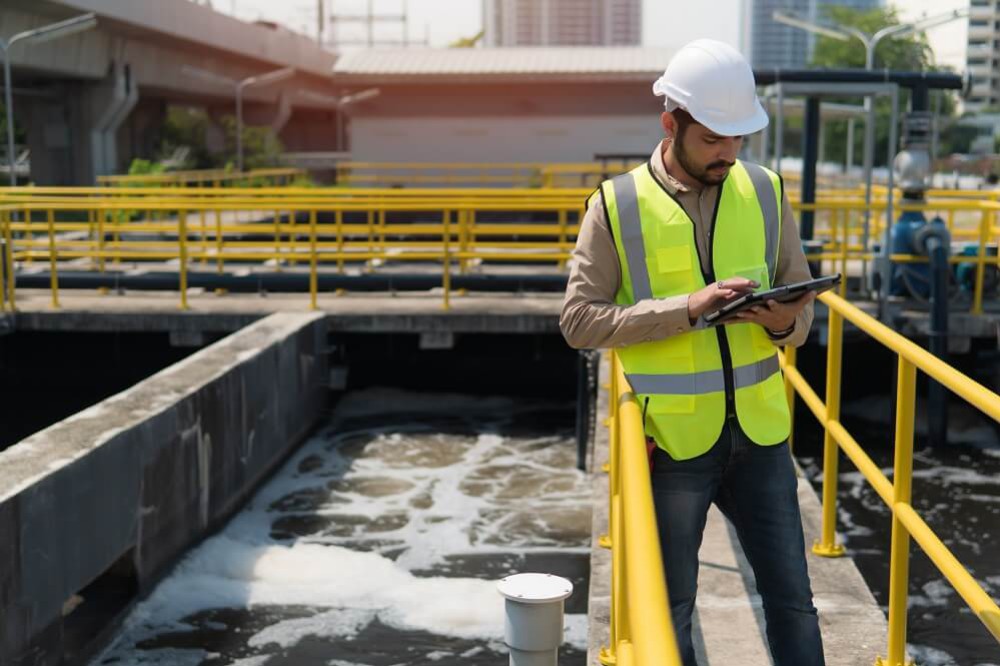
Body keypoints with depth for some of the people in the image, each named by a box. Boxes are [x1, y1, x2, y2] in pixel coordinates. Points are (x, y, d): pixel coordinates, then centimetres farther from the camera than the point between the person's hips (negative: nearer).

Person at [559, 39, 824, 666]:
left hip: (760, 433, 3)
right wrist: (687, 308, -22)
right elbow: (579, 320, -12)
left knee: (791, 596, 12)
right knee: (670, 609, 12)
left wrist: (786, 322, -15)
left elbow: (802, 297, 10)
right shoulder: (617, 206, -7)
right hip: (673, 441, -3)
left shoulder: (765, 192, 3)